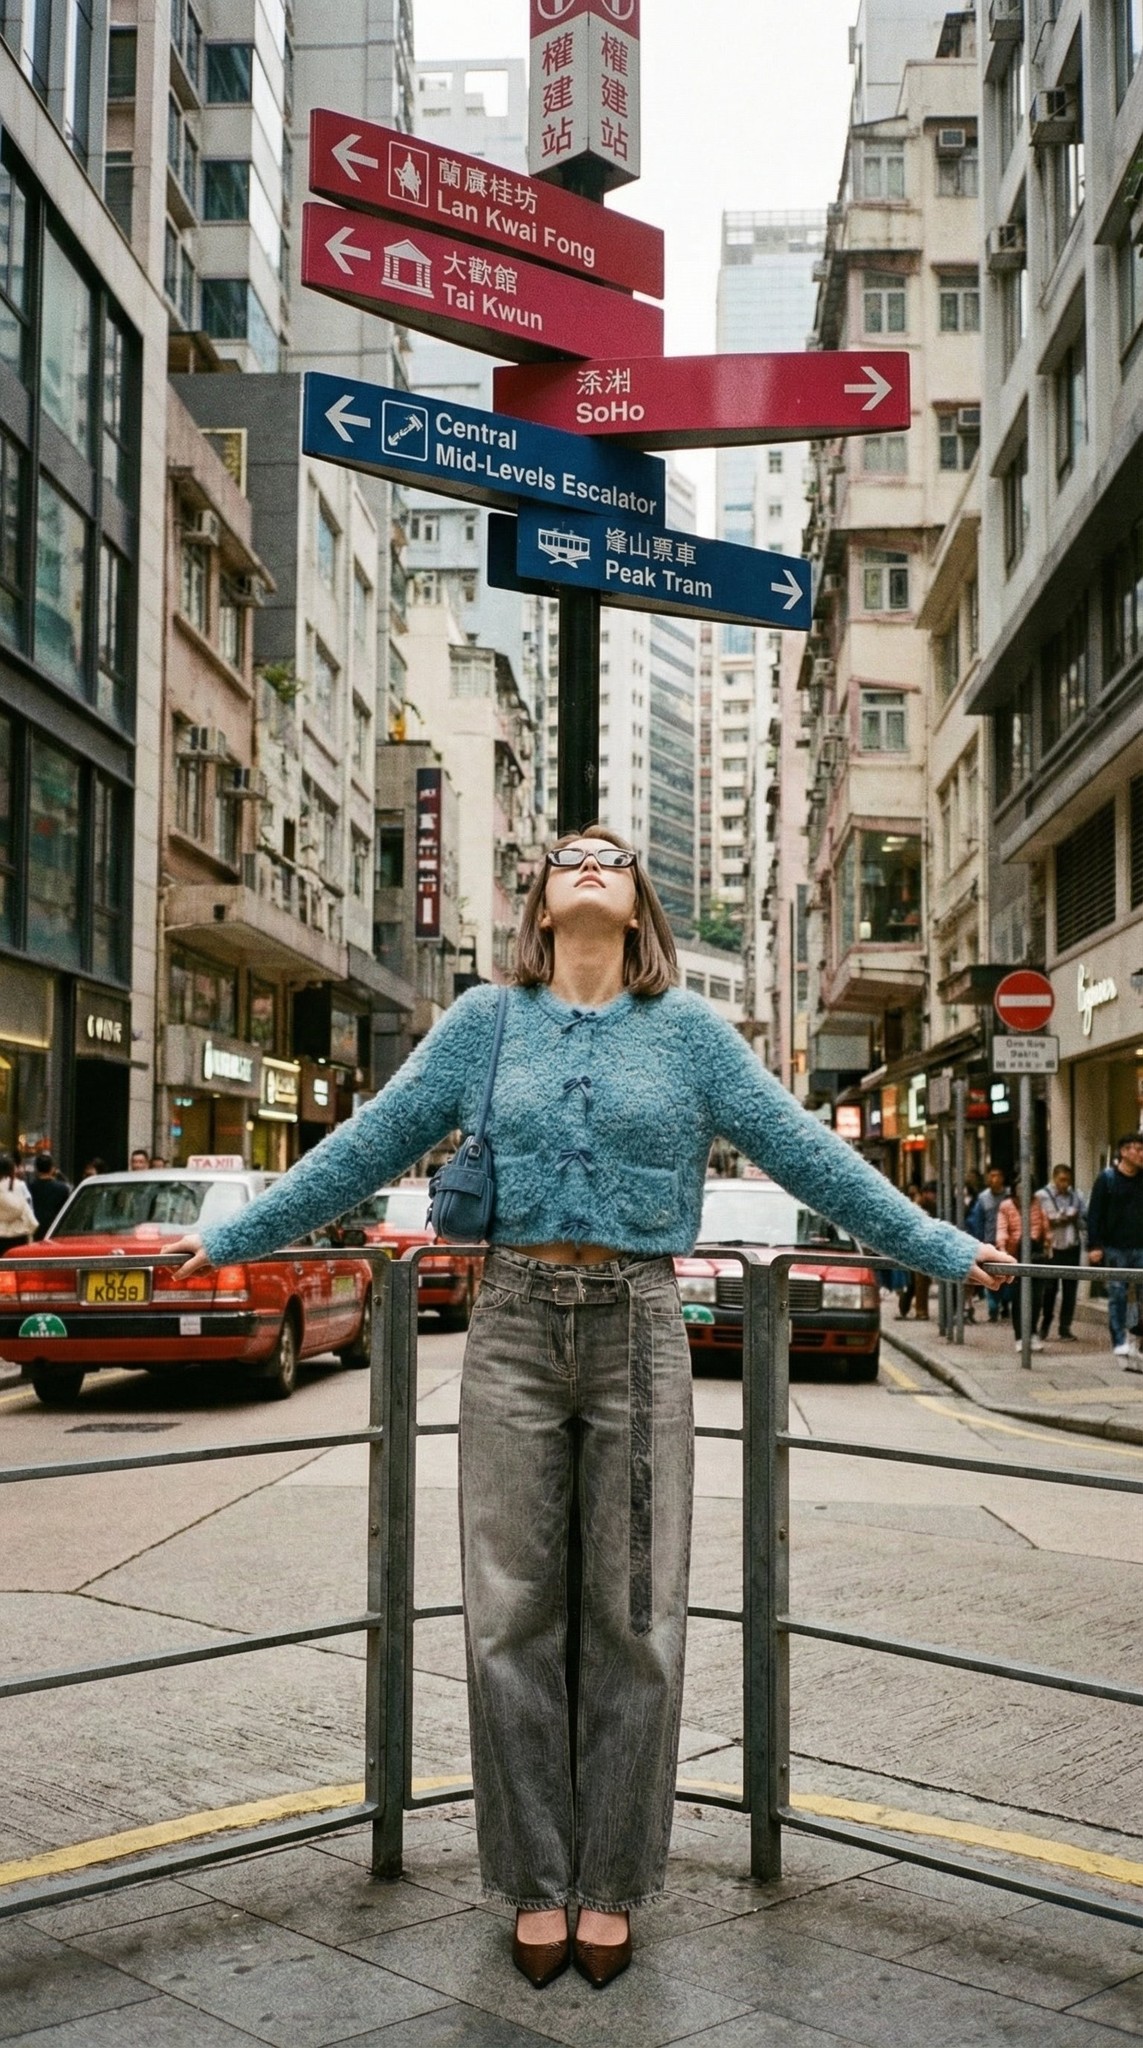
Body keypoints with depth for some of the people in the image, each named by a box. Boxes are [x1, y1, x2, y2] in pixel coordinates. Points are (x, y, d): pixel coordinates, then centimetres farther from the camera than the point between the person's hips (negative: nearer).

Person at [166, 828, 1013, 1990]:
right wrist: (236, 1237, 9)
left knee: (636, 1622, 5)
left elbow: (804, 1151, 6)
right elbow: (368, 1145, 9)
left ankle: (612, 1883, 21)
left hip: (637, 1328, 0)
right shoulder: (484, 1022, 6)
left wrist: (940, 1249, 5)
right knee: (512, 1618, 4)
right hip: (515, 1324, 1)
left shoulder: (686, 1029, 5)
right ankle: (535, 1883, 19)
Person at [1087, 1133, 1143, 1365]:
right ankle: (1121, 1344, 7)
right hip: (1115, 1248, -3)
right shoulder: (1107, 1178, -1)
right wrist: (1094, 1246, -9)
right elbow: (1094, 1213, -3)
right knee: (1117, 1296, 2)